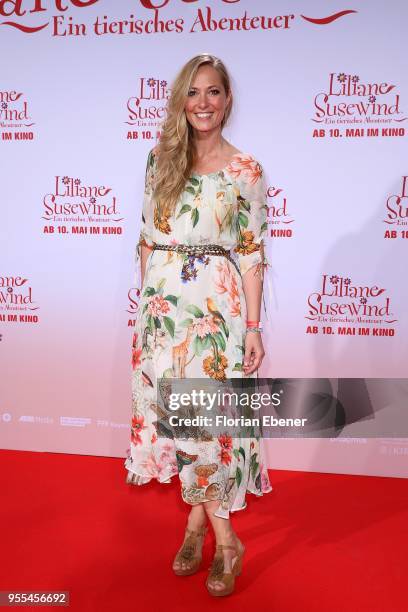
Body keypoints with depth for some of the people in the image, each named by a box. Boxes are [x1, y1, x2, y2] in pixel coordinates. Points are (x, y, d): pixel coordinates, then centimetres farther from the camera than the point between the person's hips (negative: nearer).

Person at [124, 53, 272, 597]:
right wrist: (145, 300, 8)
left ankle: (198, 523, 22)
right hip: (163, 303, 4)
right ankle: (224, 539, 26)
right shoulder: (160, 159, 8)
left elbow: (252, 253, -3)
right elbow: (148, 238, 11)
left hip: (216, 306, -3)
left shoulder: (247, 171, -1)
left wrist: (253, 325, -6)